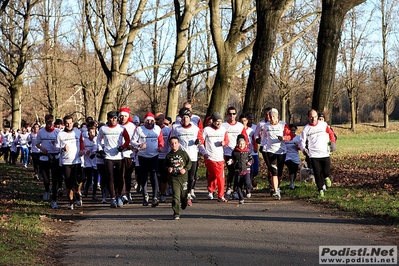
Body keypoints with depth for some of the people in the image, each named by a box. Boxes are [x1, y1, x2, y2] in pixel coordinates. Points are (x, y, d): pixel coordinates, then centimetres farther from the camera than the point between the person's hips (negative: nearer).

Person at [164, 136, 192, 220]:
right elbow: (165, 165, 18)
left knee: (184, 194, 10)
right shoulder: (169, 156, 5)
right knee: (176, 195, -10)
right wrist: (168, 168, -3)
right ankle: (176, 213, -10)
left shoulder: (183, 153, 1)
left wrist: (185, 169, -9)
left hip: (183, 176, 0)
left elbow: (189, 163, 5)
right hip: (174, 178, 0)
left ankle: (184, 205, 42)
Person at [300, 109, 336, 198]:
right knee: (317, 174, -2)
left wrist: (332, 142, 6)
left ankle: (326, 178, 32)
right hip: (313, 155, -1)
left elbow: (330, 133, 19)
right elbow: (302, 141, -3)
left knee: (326, 171, -4)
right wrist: (304, 149, -22)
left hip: (325, 153, 1)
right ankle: (320, 190, 12)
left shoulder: (323, 124, 3)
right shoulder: (306, 128, 0)